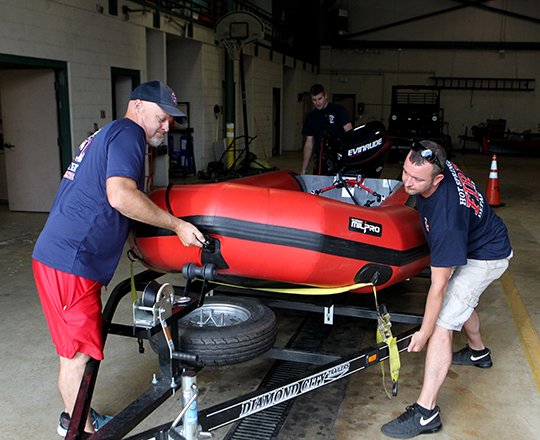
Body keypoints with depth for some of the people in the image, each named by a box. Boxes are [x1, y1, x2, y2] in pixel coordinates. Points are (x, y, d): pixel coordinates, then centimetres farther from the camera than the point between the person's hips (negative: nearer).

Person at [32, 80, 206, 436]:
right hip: (70, 261, -10)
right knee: (79, 352, 3)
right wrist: (176, 225, -19)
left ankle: (76, 418, 36)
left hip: (62, 255, 10)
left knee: (76, 347, 21)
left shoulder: (106, 135, 21)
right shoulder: (128, 132, -10)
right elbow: (120, 196, -26)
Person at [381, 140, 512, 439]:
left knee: (441, 324, -16)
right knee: (460, 298, 30)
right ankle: (478, 352, 56)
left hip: (485, 257, -10)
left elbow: (438, 285, -31)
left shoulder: (446, 216, -40)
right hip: (473, 241, 10)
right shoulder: (441, 166, -19)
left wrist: (424, 331, -21)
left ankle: (426, 413, -12)